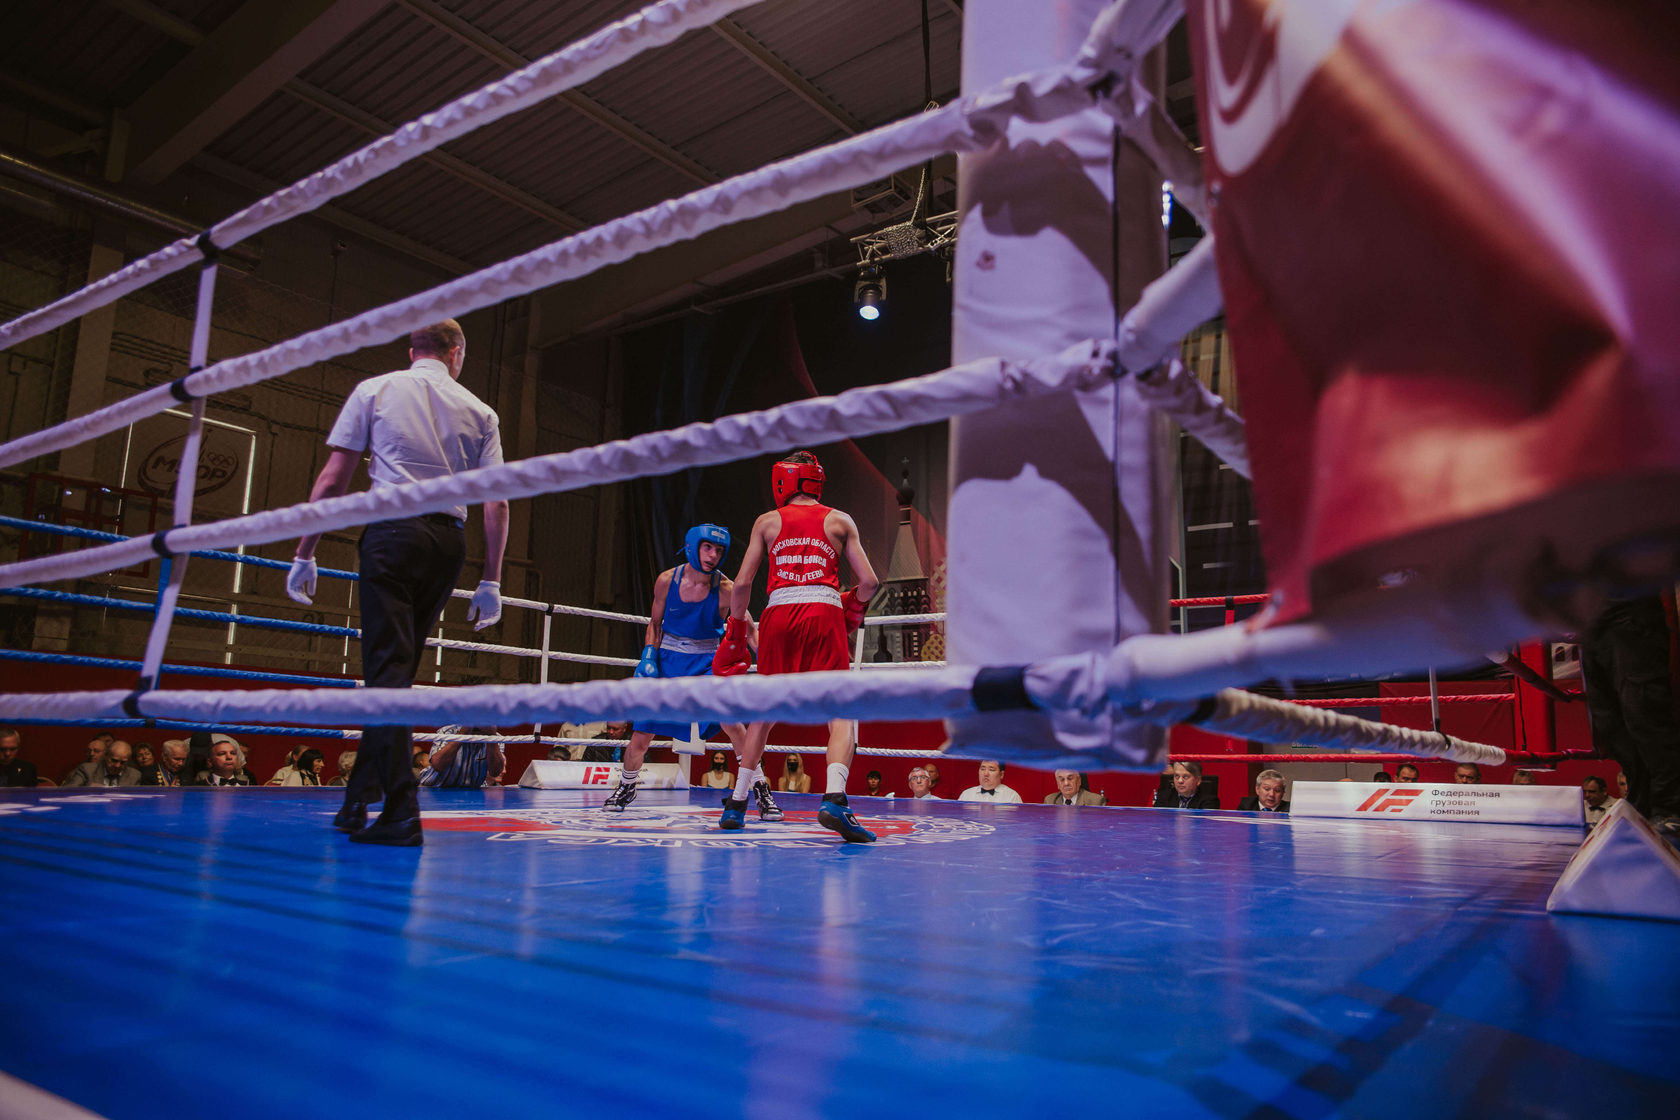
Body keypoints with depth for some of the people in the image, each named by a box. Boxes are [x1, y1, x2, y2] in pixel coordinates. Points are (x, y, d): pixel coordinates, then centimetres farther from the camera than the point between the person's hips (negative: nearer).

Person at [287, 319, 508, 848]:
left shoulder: (375, 390, 10)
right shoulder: (480, 412, 14)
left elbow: (333, 479, 5)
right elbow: (496, 503, 8)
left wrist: (305, 553, 9)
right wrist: (491, 581, 11)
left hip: (392, 530, -3)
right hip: (449, 541, 3)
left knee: (388, 669, -5)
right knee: (395, 668, 12)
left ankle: (401, 811, -13)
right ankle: (359, 800, 19)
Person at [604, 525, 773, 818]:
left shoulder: (725, 589, -16)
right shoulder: (667, 580, -9)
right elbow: (655, 623, 5)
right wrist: (649, 657, -6)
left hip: (707, 661, -2)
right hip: (668, 658, 2)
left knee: (731, 722, -21)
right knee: (642, 730, 3)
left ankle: (761, 790, -5)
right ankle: (626, 787, 31)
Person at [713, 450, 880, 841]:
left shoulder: (767, 521, 16)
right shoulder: (839, 520, 15)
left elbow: (742, 584, 9)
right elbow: (869, 582, 6)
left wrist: (735, 635, 20)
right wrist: (852, 609, 25)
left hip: (778, 615, 2)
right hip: (824, 612, -2)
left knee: (764, 716, 17)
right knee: (840, 715, -3)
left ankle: (736, 804, 20)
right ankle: (833, 799, -25)